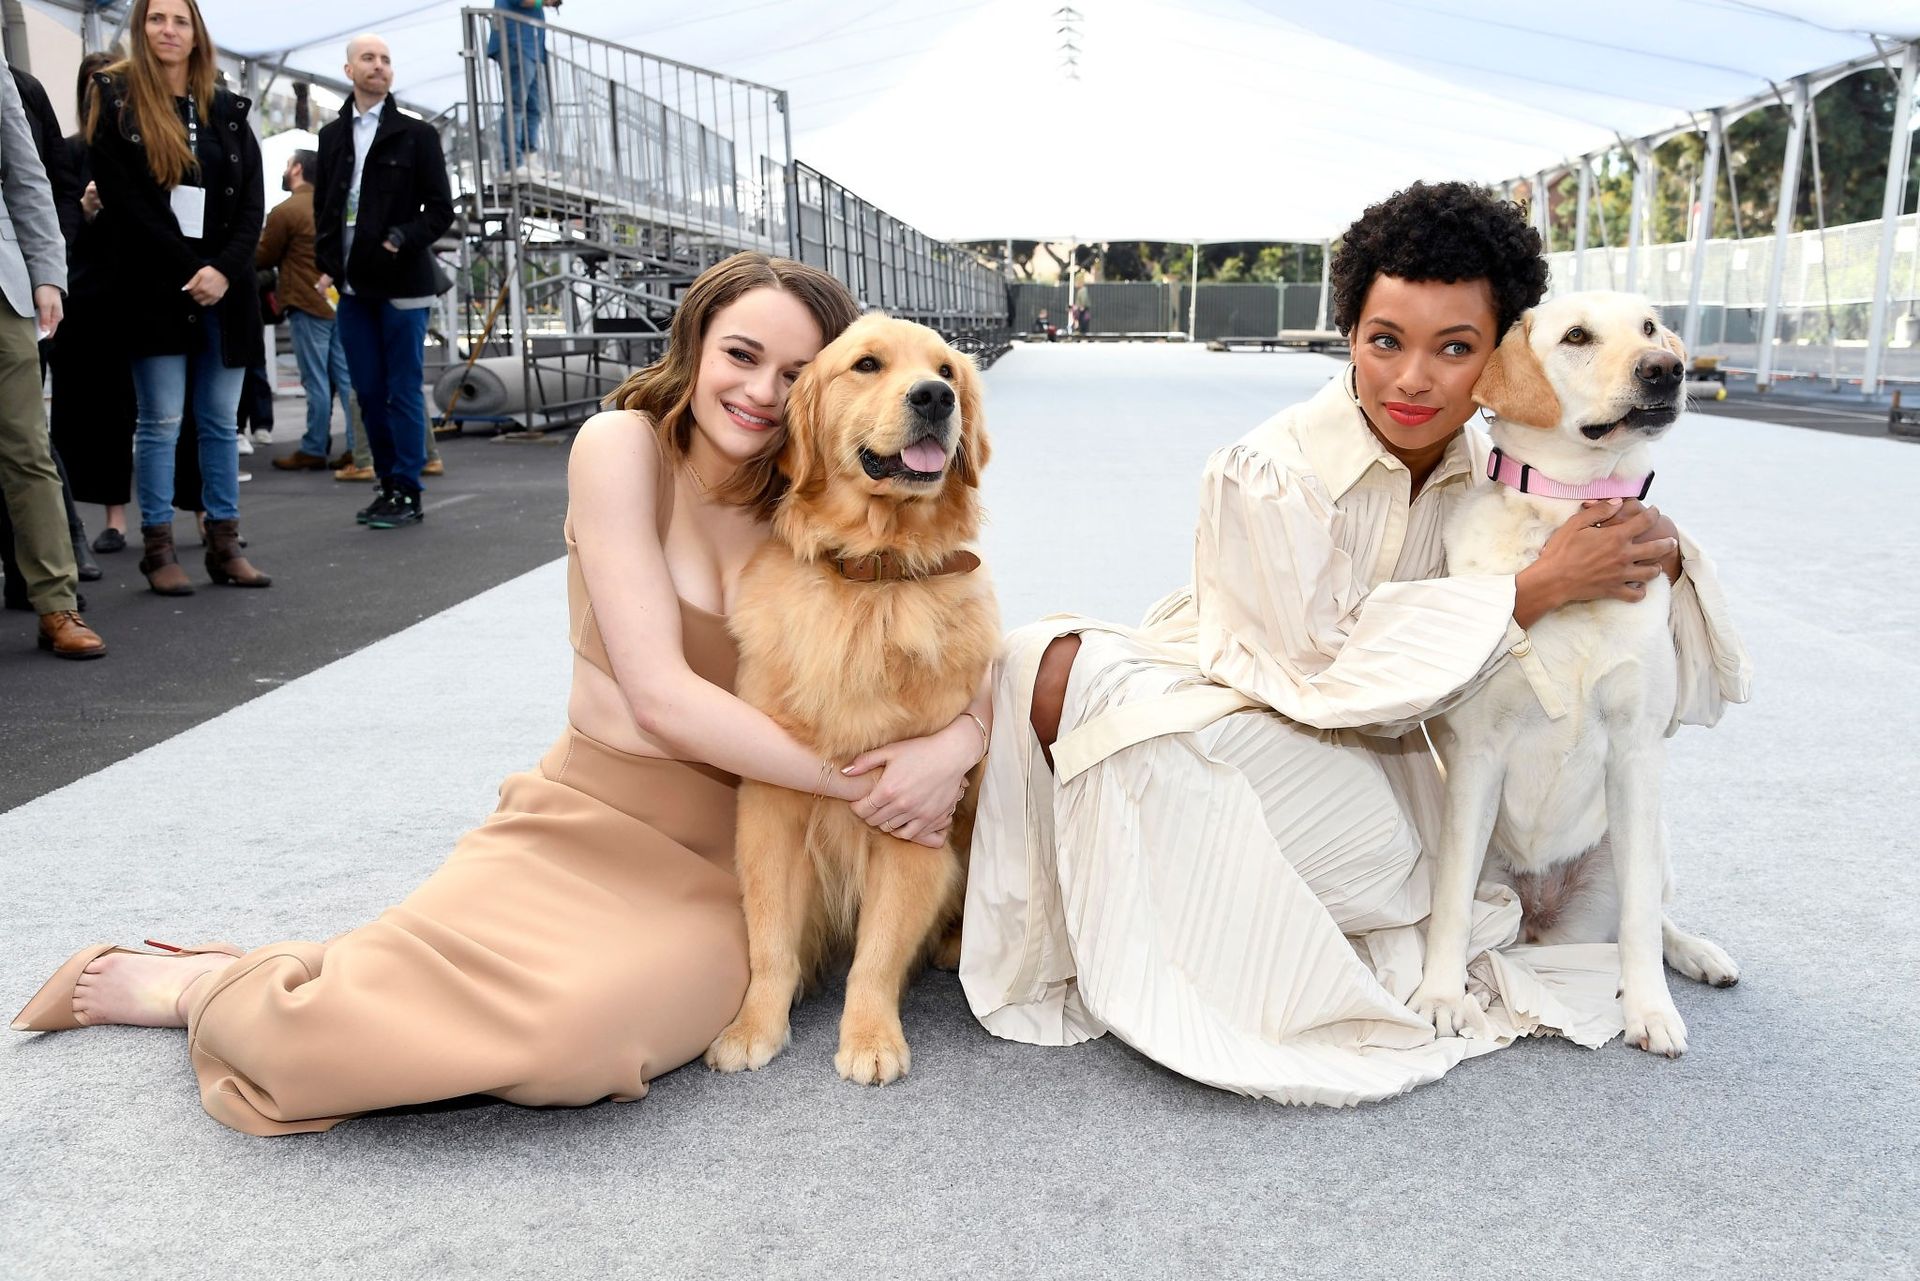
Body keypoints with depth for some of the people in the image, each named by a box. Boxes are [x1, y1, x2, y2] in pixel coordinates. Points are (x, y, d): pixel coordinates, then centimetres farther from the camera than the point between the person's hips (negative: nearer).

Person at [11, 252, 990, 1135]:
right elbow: (660, 694, -16)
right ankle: (205, 988, 16)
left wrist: (953, 743, -21)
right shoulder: (624, 447, -9)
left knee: (572, 1029, -28)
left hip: (718, 864, 3)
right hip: (580, 821, -2)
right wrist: (856, 782, -19)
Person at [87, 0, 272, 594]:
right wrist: (187, 270, -11)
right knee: (160, 422, -3)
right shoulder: (116, 100, 4)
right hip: (156, 288, -3)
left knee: (221, 422, 5)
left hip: (225, 289, 3)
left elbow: (253, 204, 6)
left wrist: (223, 269, -9)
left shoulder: (227, 111, 13)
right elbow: (120, 197, -5)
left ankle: (224, 543, 10)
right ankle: (158, 548, 2)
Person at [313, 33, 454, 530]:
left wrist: (403, 238, -16)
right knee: (369, 394, 8)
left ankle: (407, 494, 3)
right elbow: (322, 208, 18)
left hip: (402, 284, -4)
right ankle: (389, 485, 17)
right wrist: (327, 264, 5)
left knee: (403, 392, -2)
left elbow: (441, 211, 0)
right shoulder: (332, 136, 14)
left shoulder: (417, 134, 2)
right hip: (352, 285, 5)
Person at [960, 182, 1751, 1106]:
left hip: (1361, 768, 3)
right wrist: (1535, 589, -24)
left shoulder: (1487, 475, -5)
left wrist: (1661, 555, -17)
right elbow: (1326, 663, -22)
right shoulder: (1266, 475, -20)